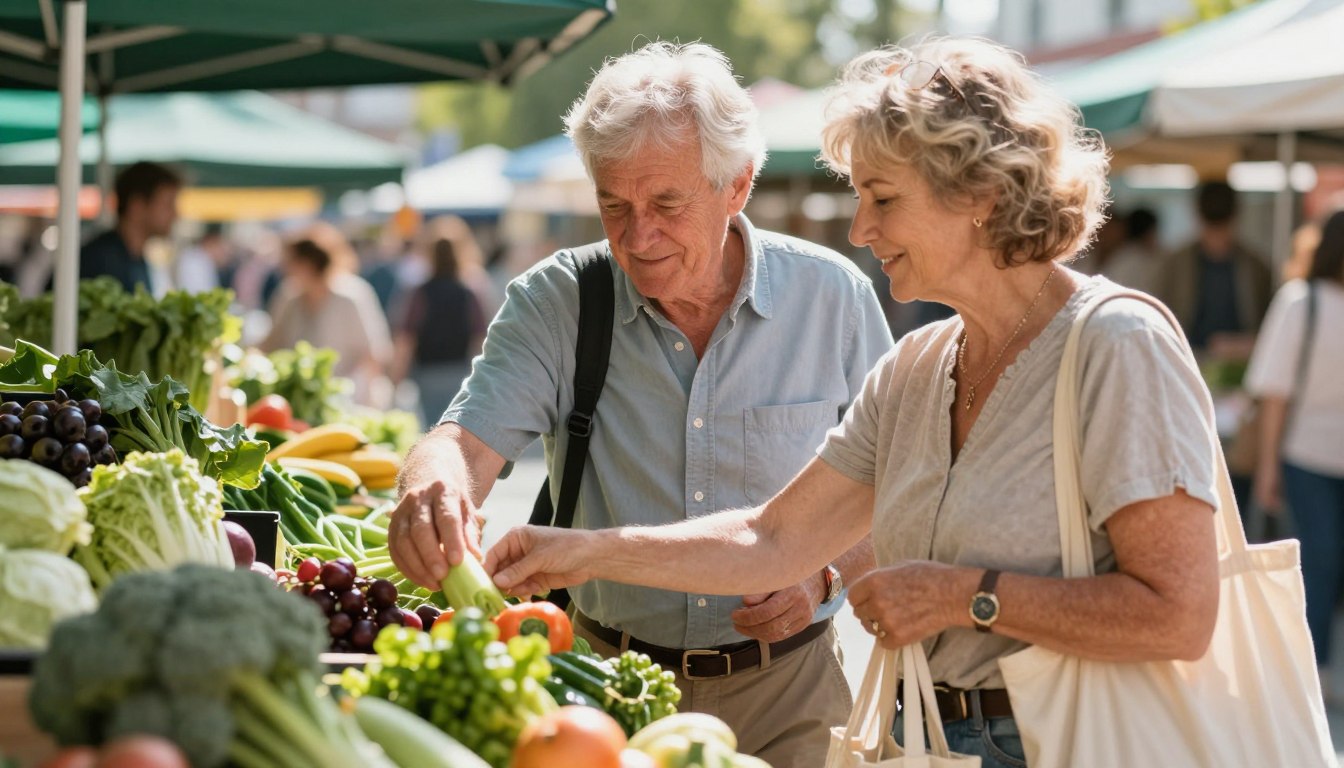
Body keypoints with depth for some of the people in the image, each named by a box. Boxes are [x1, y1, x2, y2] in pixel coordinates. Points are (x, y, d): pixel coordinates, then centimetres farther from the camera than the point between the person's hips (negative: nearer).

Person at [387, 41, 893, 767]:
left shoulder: (833, 296, -7)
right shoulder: (554, 302, -7)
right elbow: (468, 441, -19)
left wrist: (825, 572, -19)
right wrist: (432, 488, -41)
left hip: (785, 689, 0)